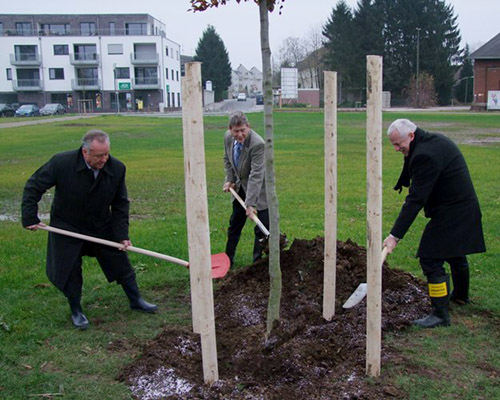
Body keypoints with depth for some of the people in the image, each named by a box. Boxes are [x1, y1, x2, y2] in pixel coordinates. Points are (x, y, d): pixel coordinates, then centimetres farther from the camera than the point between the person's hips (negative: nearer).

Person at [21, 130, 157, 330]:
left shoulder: (117, 169, -17)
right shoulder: (61, 163, -24)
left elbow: (120, 205, -6)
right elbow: (33, 187, -11)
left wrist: (122, 235, -12)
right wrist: (30, 218, -13)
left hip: (102, 227, 2)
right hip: (67, 228, -2)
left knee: (121, 263, 9)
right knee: (70, 272, 3)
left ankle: (136, 300, 29)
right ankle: (76, 311, 26)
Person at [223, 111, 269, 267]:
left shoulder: (258, 144, -32)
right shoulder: (228, 137, -10)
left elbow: (256, 176, -35)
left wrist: (251, 204, -36)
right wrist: (229, 179, 0)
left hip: (259, 188, -7)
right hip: (240, 187, 7)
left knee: (262, 228, -5)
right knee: (235, 224, 18)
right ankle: (227, 259, 32)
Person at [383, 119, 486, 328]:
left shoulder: (425, 155, -26)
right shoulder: (435, 140, 6)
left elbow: (415, 200, -28)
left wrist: (395, 235, -26)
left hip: (450, 213, -11)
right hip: (464, 207, 11)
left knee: (431, 259, -8)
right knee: (455, 253, 27)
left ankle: (440, 314, 0)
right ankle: (460, 295, 48)